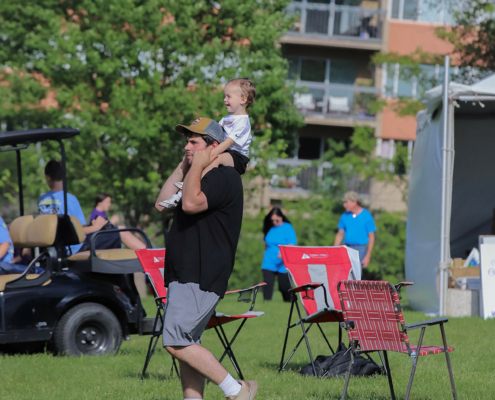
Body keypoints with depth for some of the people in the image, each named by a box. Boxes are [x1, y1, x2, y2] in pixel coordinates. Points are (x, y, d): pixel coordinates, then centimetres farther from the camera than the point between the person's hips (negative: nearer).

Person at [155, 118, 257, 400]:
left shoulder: (225, 177, -11)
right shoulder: (199, 177, 21)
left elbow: (191, 204, -24)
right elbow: (162, 203, 18)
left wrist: (197, 166, -13)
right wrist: (184, 166, 16)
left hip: (202, 278, -10)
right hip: (183, 276, 10)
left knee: (176, 342, -16)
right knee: (186, 344, 8)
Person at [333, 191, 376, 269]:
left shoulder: (367, 216, -5)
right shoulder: (345, 216, 8)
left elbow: (371, 237, -5)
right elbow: (340, 234, 15)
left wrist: (368, 256, -11)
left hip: (360, 249, -4)